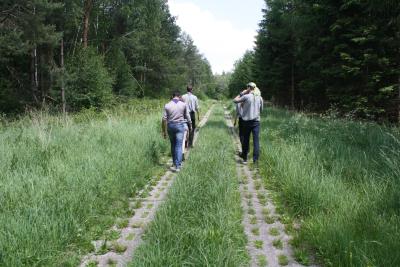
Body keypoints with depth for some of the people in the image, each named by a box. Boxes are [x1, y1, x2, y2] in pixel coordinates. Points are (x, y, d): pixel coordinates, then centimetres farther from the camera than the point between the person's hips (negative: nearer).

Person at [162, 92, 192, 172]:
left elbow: (164, 119, -4)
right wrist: (190, 125, 19)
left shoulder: (167, 105, -2)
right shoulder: (183, 104, -2)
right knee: (178, 146, -2)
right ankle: (177, 165, -8)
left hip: (170, 126, 1)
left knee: (173, 145, 16)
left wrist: (164, 131, 2)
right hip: (180, 125, -1)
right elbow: (187, 117, 3)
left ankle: (175, 163, 26)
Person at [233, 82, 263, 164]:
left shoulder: (246, 96, -9)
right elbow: (261, 109, 13)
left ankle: (244, 158, 23)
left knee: (246, 140, 11)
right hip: (256, 121, 2)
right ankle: (255, 160, 1)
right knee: (256, 140, 2)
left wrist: (241, 93, 4)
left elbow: (235, 100, -2)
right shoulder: (260, 98, 4)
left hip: (247, 121, -2)